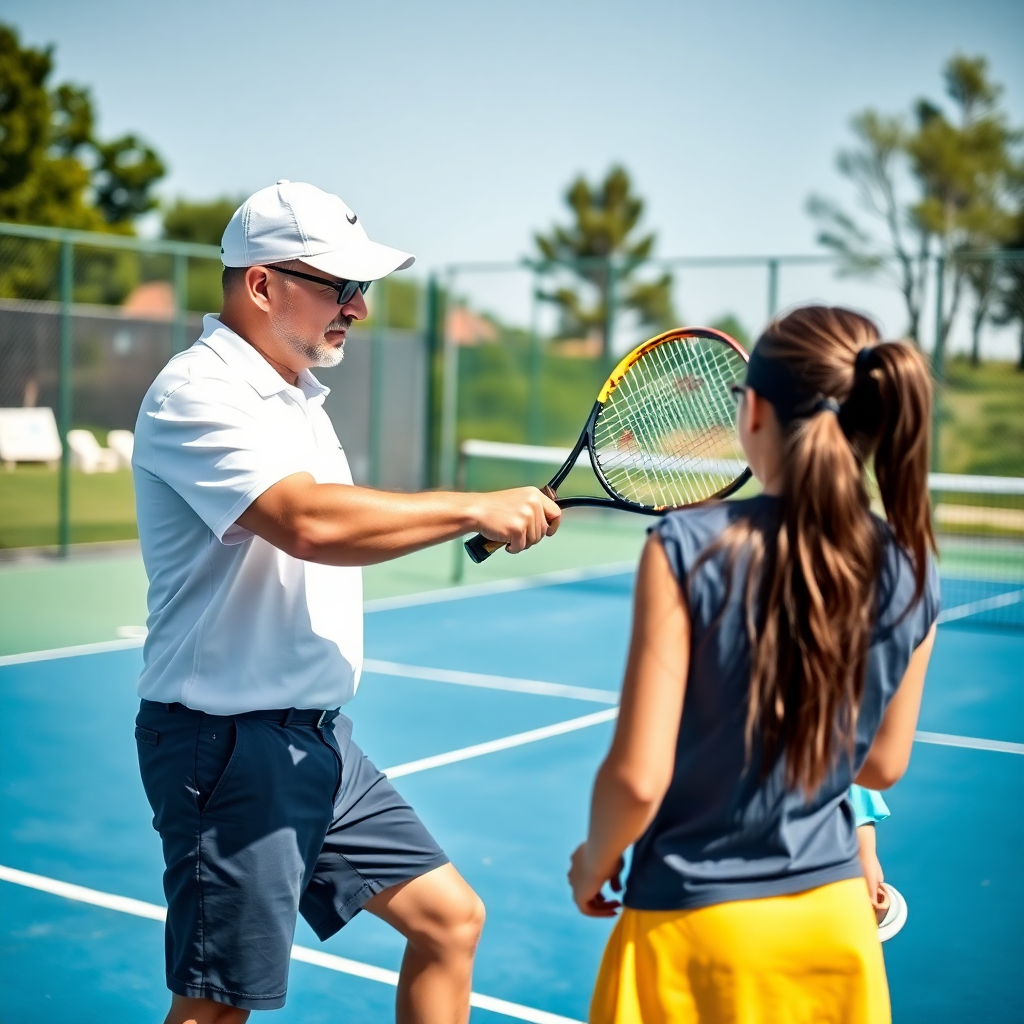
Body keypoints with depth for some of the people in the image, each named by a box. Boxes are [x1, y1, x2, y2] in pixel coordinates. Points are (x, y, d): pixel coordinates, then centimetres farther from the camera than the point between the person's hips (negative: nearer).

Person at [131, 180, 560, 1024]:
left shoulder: (296, 394, 13)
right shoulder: (198, 394, -17)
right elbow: (308, 520, -33)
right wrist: (477, 509, -26)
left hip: (319, 737, 9)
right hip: (230, 743, -9)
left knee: (449, 918, 13)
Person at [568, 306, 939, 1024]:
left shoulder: (688, 547, -20)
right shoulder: (912, 577, -7)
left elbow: (638, 776, -19)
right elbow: (882, 764, 5)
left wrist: (595, 860, 0)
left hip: (696, 920, -3)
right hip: (834, 915, 4)